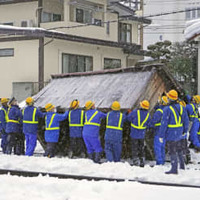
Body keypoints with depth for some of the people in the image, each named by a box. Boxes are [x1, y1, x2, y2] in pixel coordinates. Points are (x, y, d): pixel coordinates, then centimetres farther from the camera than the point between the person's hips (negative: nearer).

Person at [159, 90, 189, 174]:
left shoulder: (167, 109, -18)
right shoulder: (181, 107, 2)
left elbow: (164, 124, -17)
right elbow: (186, 120, 10)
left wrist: (161, 135, -10)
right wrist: (184, 130, 25)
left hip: (171, 134, -7)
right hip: (179, 133, 7)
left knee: (172, 151, 0)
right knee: (179, 149, 22)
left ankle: (174, 169, 3)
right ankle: (182, 166, 32)